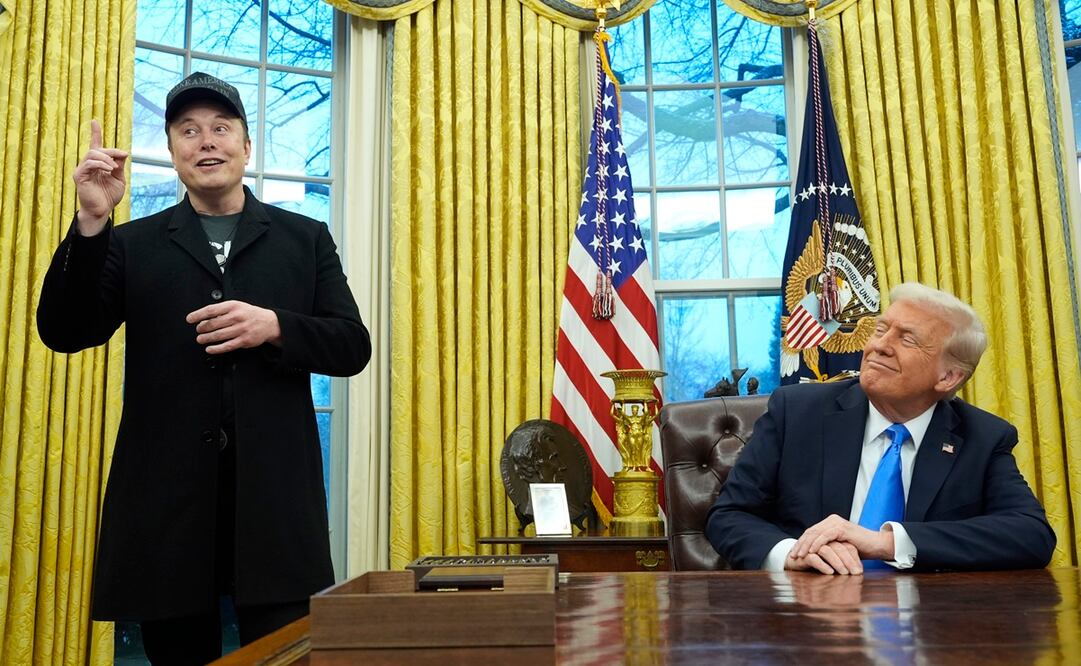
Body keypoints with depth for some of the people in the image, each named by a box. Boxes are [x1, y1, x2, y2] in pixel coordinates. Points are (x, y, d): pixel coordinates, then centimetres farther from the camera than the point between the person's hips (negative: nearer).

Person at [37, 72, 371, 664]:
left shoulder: (305, 238, 11)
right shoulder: (133, 244, 12)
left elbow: (352, 347, 6)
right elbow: (64, 333, 1)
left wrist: (274, 327, -13)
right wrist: (91, 223, -11)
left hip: (274, 499, -1)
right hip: (165, 502, 1)